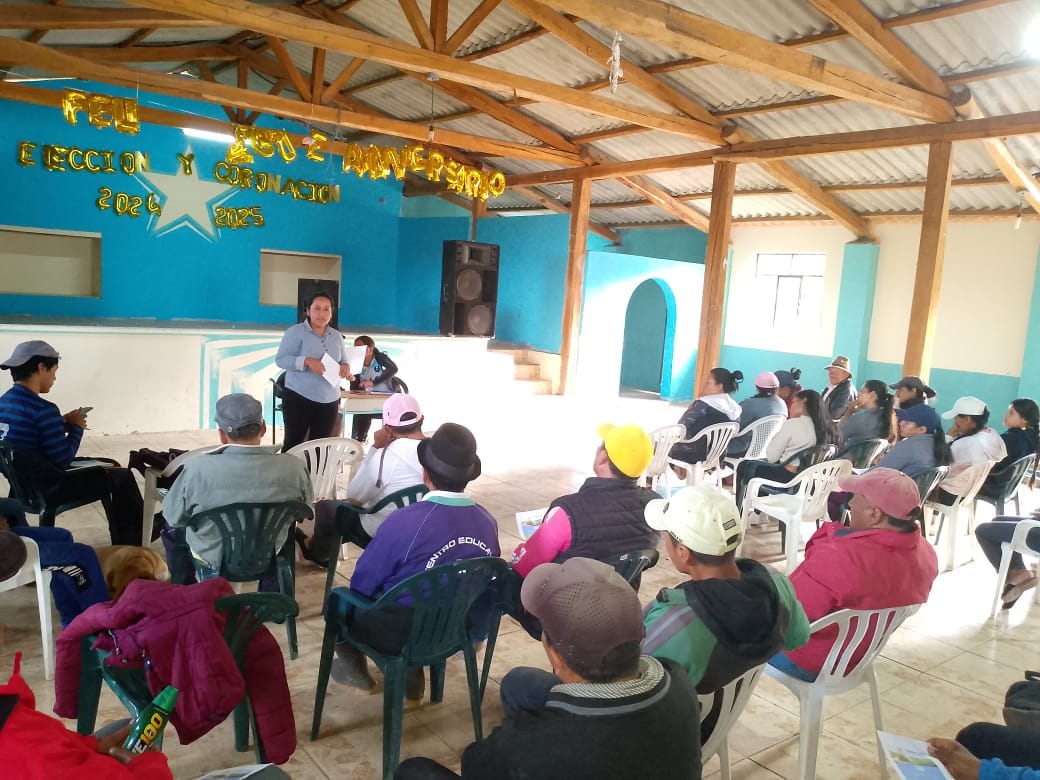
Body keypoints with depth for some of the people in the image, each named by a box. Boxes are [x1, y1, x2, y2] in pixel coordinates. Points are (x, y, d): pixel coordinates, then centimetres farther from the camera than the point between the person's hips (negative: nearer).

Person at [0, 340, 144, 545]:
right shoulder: (43, 409, -26)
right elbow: (63, 460, -22)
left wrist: (62, 423, 6)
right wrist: (76, 427, -8)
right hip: (47, 488, -10)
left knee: (110, 466, 22)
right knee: (121, 476, 6)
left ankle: (123, 539, 33)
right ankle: (134, 542, 24)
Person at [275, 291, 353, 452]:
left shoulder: (337, 336, 11)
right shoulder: (295, 332, -5)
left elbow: (343, 360, 18)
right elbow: (280, 360, -10)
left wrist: (345, 367, -7)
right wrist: (307, 361, -25)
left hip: (329, 401, 5)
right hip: (299, 397, -5)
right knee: (294, 442, 1)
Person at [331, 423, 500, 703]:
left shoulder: (405, 521, -26)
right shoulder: (488, 521, -11)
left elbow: (362, 584, -12)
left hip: (404, 634, -5)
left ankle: (355, 668, 39)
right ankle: (412, 674, 32)